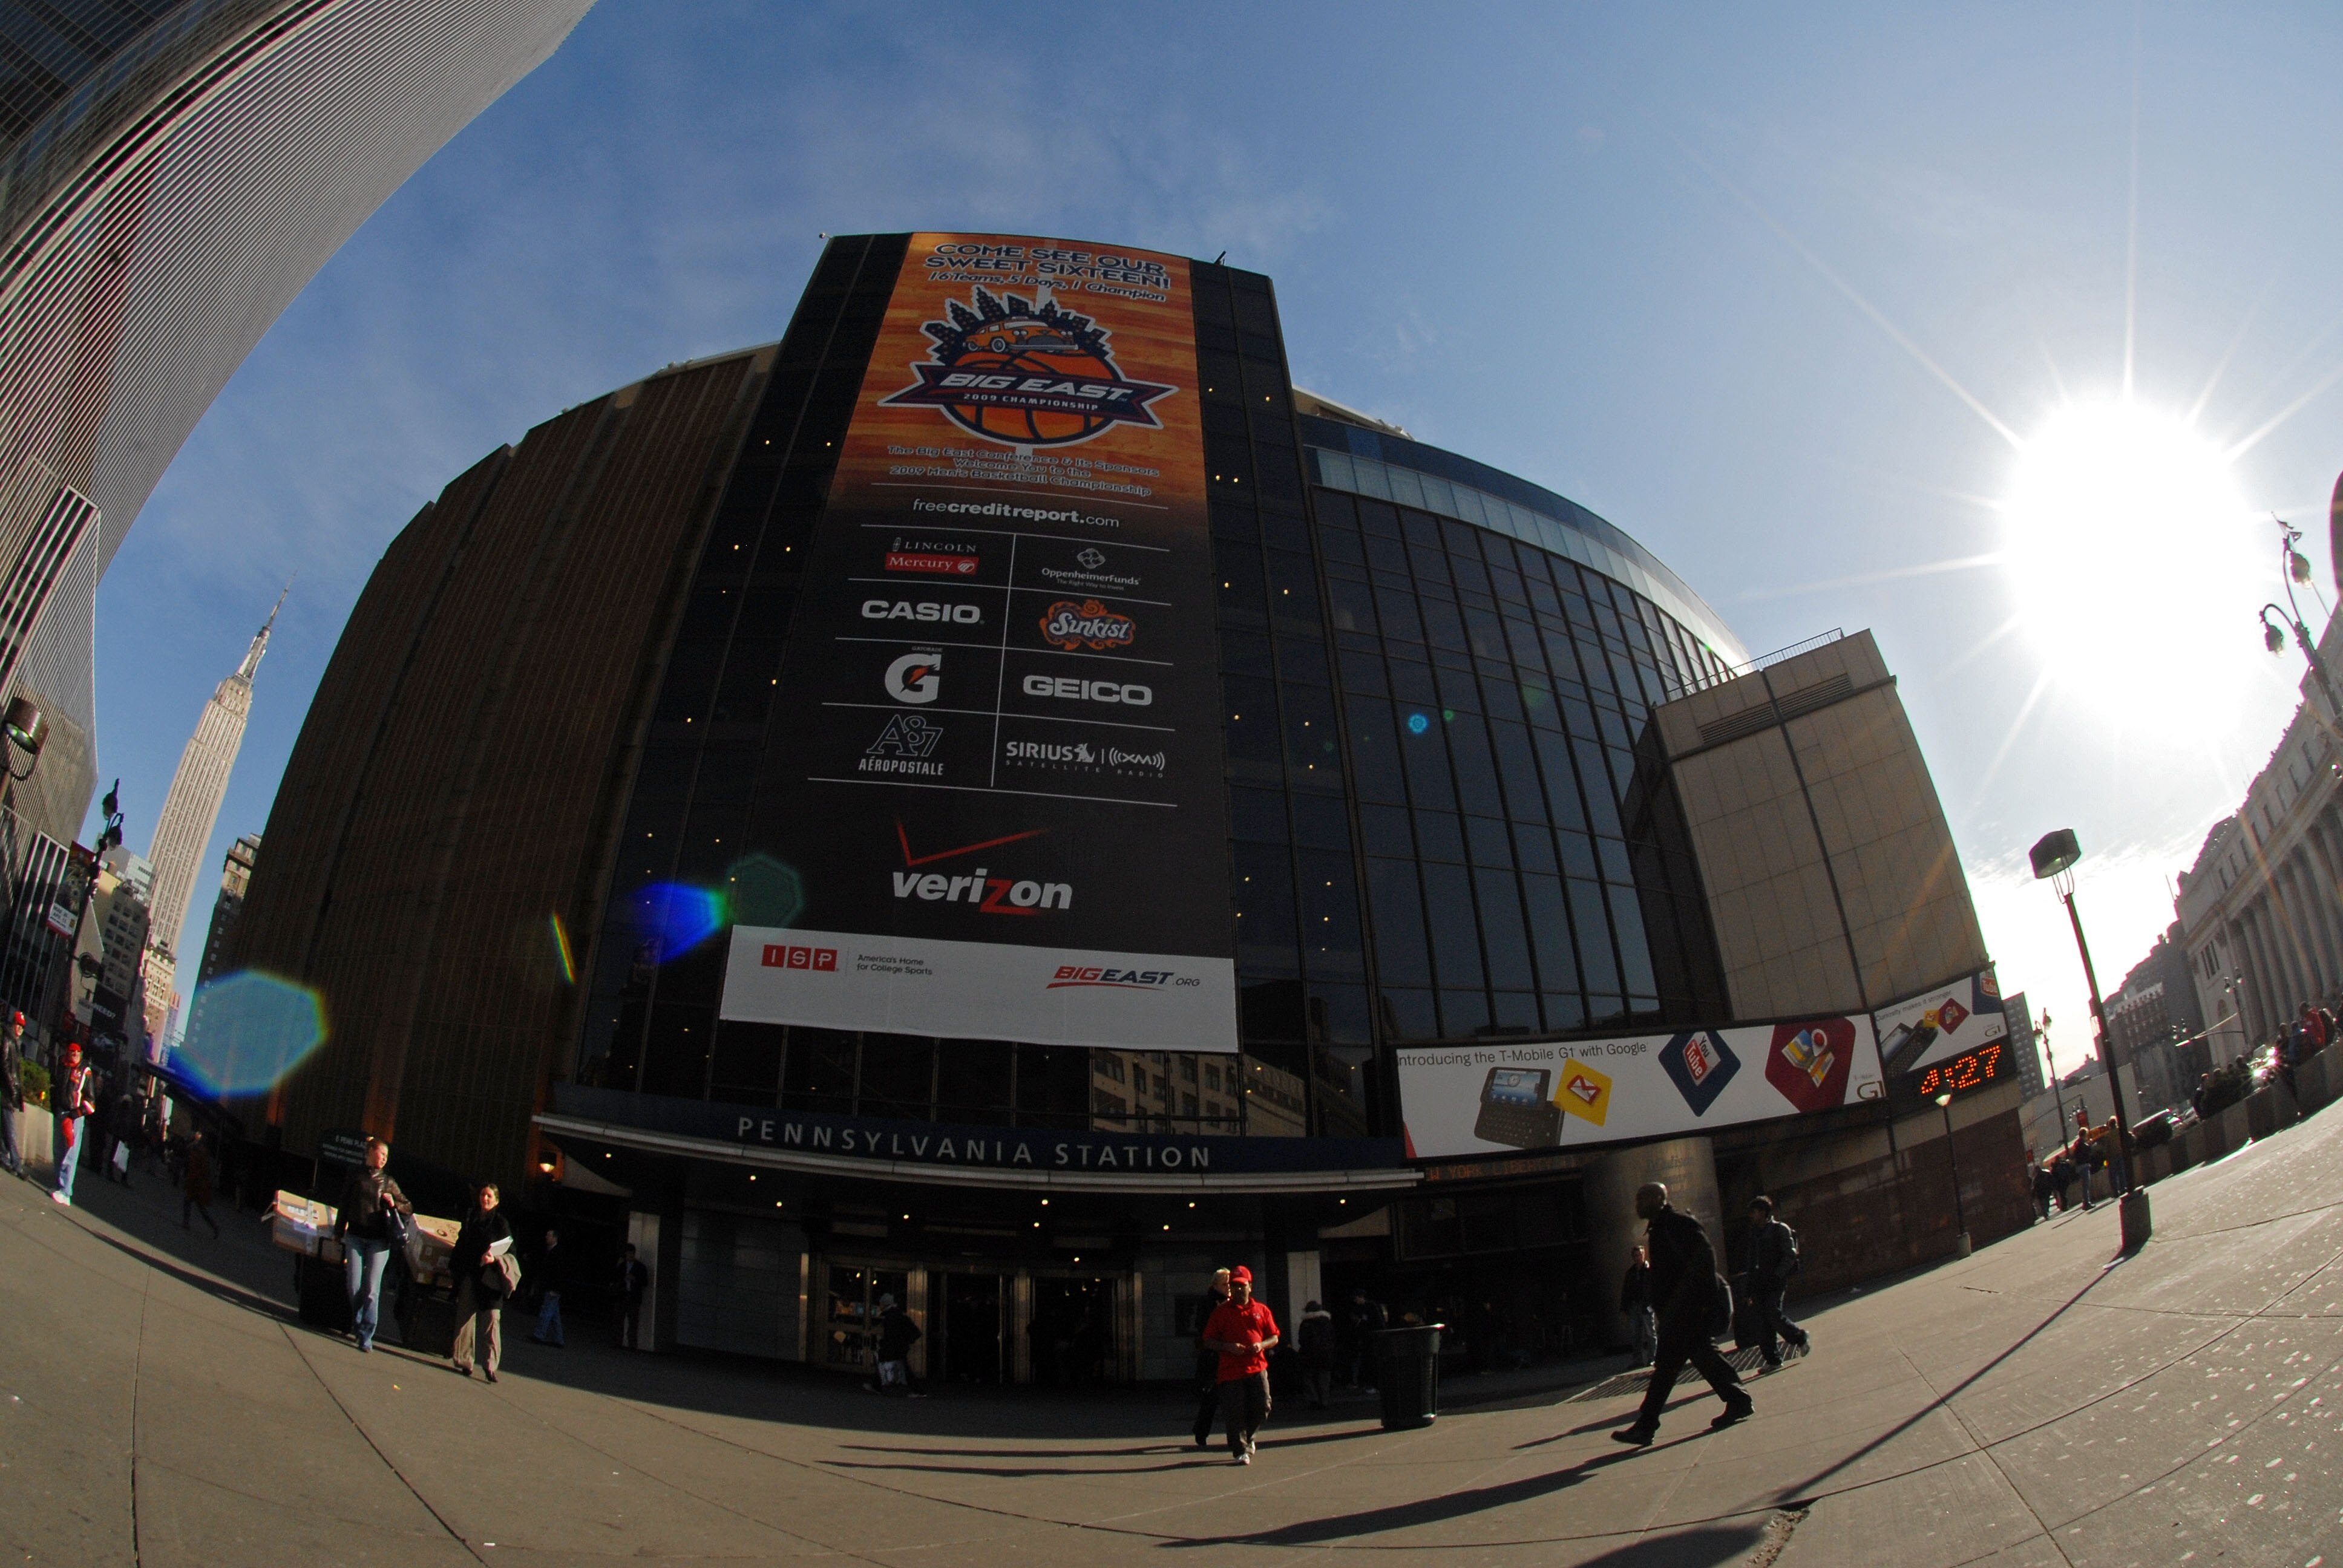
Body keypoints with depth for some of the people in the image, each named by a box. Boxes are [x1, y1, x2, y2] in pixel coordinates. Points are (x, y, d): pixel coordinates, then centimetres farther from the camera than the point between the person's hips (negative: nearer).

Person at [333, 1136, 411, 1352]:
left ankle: (366, 1336, -4)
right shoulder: (355, 1176, 6)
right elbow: (344, 1206, 12)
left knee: (372, 1290, -5)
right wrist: (339, 1233, 12)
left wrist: (394, 1205, -6)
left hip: (379, 1241, -1)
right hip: (355, 1237, 1)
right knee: (354, 1286, 0)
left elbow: (409, 1207, 14)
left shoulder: (388, 1182, 8)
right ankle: (357, 1323, 25)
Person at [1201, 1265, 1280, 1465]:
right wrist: (1228, 1347, -14)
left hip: (1257, 1368, 2)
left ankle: (1247, 1437, 28)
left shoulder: (1261, 1310, 12)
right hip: (1231, 1371, -2)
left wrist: (1261, 1345, -6)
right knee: (1235, 1413, -5)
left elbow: (1274, 1337, 15)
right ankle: (1240, 1451, 7)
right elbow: (1208, 1341, 4)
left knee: (1263, 1408, 0)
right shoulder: (1221, 1312, 5)